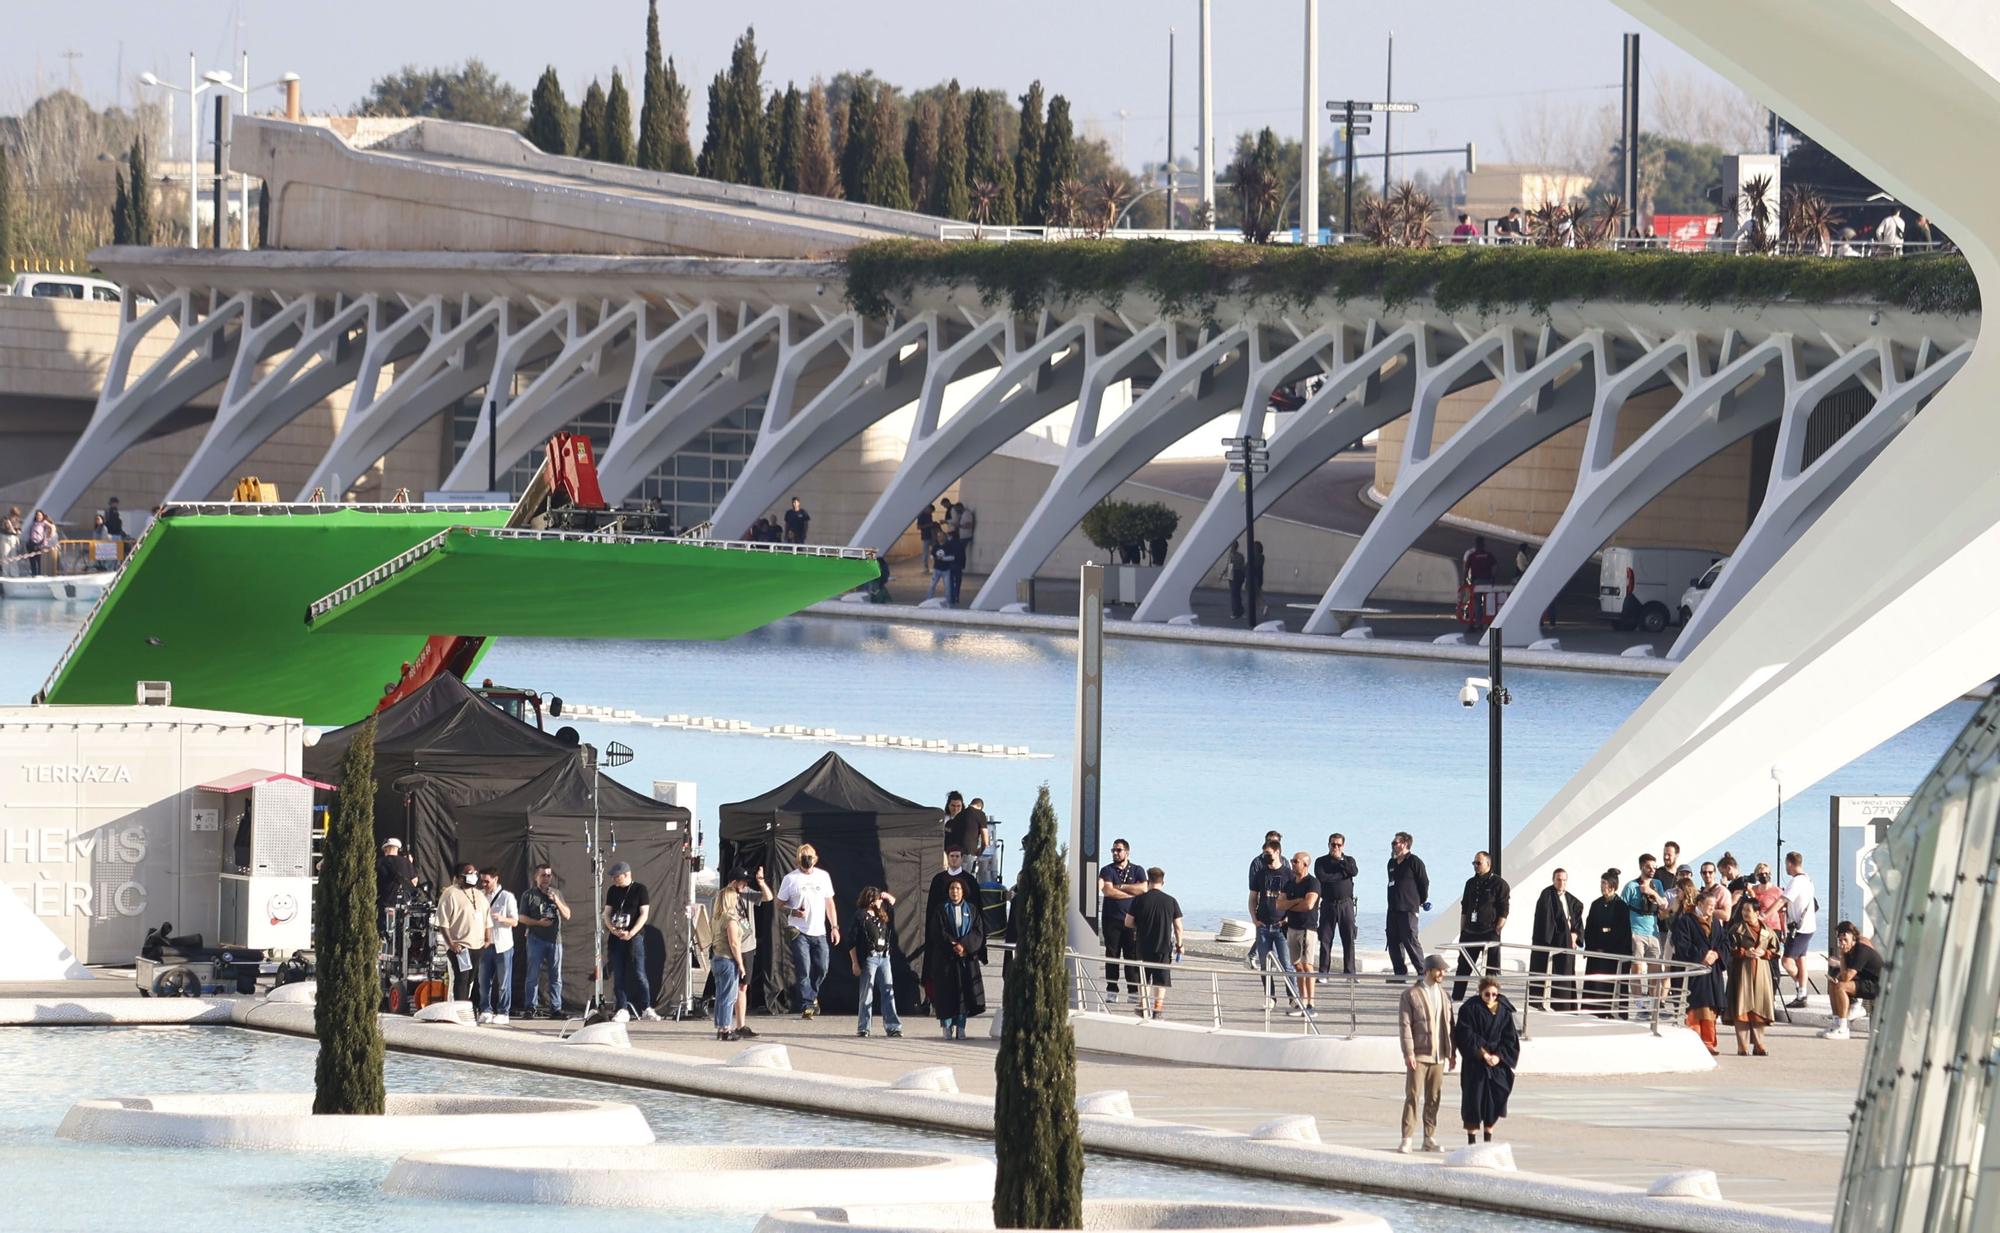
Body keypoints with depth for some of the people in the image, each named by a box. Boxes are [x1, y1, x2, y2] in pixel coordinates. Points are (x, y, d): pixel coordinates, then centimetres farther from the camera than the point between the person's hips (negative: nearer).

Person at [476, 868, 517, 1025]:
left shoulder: (507, 897, -1)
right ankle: (485, 1011, 11)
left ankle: (503, 1013, 6)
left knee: (503, 982, 0)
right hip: (485, 945, 4)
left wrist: (502, 919, -21)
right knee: (484, 980, 3)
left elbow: (515, 921, -2)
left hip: (502, 946, -4)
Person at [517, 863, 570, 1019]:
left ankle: (556, 1008, 4)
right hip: (536, 939, -3)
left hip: (555, 939, 3)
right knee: (533, 976, -4)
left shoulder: (556, 894, 15)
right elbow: (522, 918, 2)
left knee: (556, 976, 1)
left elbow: (567, 916, 10)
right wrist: (538, 923, -13)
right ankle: (532, 1008, 0)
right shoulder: (529, 895, 4)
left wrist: (556, 901, -5)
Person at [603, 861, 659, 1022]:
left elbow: (644, 914, -5)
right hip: (615, 937, 5)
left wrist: (631, 933, -14)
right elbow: (607, 913, 12)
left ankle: (646, 1009, -4)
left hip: (634, 936, -5)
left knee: (639, 973, -9)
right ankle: (623, 1010, 6)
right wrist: (612, 929, -8)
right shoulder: (612, 891, 12)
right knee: (618, 975, 2)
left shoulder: (639, 889, -1)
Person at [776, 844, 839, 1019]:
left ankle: (811, 996, 31)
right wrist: (793, 912, -17)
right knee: (803, 970, -10)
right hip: (799, 932, -4)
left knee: (821, 968, 6)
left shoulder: (823, 876, 10)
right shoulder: (791, 879, -1)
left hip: (819, 932, 4)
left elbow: (829, 903, 15)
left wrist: (834, 927, 10)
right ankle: (807, 1005, -8)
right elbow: (780, 903, 3)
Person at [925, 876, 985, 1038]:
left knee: (964, 992, -3)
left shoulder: (971, 909, 10)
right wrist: (954, 946, -15)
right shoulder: (941, 910, 5)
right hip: (945, 958, -2)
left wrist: (965, 946, -13)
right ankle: (947, 1026, -2)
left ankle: (960, 1027, 0)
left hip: (967, 957, 2)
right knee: (947, 992, -6)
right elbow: (939, 933, -4)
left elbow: (978, 932, 2)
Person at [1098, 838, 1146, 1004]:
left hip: (1131, 920, 0)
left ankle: (1135, 991, -3)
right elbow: (1107, 891, -8)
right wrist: (1131, 892, -5)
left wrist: (1120, 887, -6)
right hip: (1111, 919, 0)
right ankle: (1111, 992, -1)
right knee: (1112, 955, -2)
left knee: (1132, 955, -4)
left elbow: (1143, 889, -5)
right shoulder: (1107, 870, 8)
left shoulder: (1137, 871, 11)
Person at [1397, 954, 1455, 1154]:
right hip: (1418, 1055, -5)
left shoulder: (1443, 995, 13)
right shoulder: (1411, 995, -3)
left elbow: (1449, 1024, 17)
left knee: (1434, 1099, 7)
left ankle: (1430, 1139, 14)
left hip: (1438, 1055, 5)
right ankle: (1407, 1140, -7)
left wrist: (1451, 1052, 12)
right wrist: (1408, 1053, -15)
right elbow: (1404, 1025, -8)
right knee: (1413, 1097, -8)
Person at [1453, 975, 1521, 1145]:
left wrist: (1498, 1056, -12)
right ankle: (1472, 1140, 6)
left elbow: (1510, 1038, 3)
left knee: (1495, 1100, 3)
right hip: (1474, 1064, -3)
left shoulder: (1504, 1011, 4)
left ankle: (1488, 1138, 16)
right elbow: (1465, 1035, -10)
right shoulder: (1470, 1009, -5)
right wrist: (1483, 1053, -17)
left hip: (1497, 1062, 3)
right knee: (1473, 1100, -2)